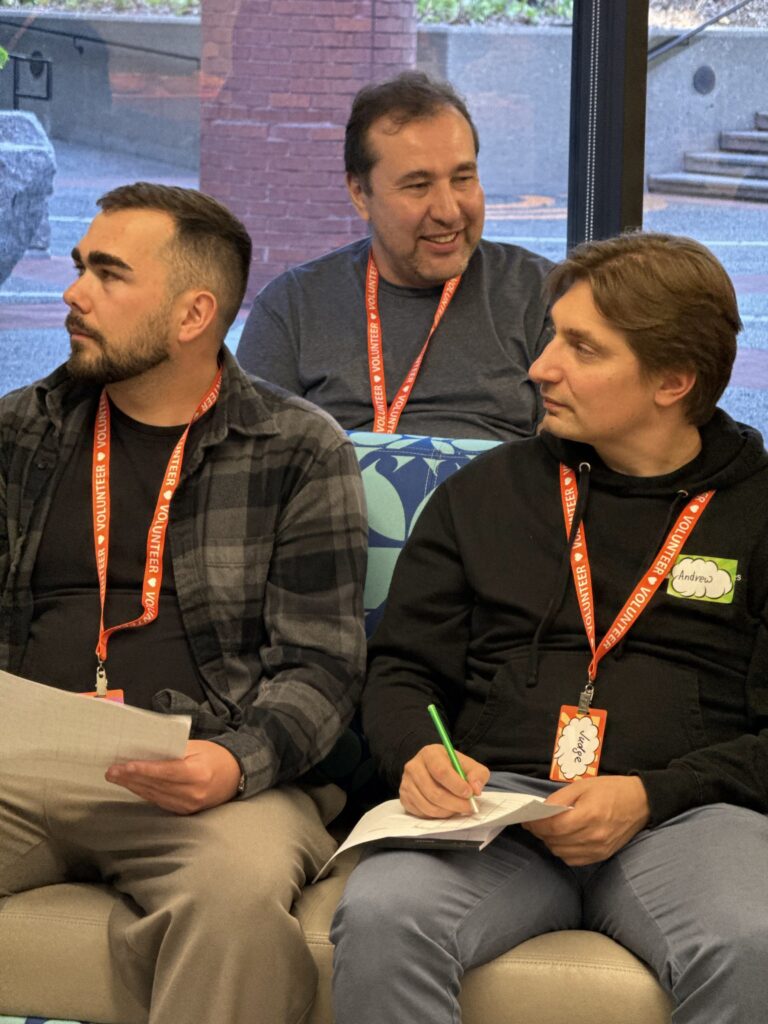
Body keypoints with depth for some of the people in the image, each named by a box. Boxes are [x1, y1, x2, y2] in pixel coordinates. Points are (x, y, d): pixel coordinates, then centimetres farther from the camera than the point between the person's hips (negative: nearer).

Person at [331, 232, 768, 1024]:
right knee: (380, 919, -32)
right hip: (491, 800, 2)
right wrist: (418, 753, -5)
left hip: (682, 811, -1)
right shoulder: (486, 493, 18)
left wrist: (650, 796, -11)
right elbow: (401, 672, 18)